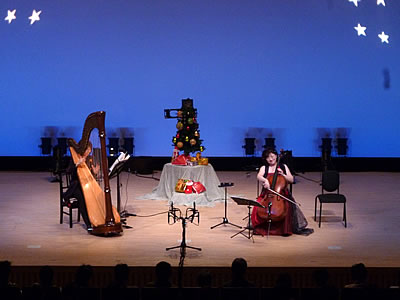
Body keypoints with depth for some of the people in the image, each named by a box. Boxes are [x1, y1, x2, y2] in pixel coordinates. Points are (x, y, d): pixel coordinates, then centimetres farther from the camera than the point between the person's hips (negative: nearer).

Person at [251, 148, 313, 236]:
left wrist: (282, 174, -10)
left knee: (287, 206, -32)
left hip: (281, 194, 0)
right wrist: (265, 180, -32)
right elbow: (259, 176, -11)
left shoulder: (283, 167, 11)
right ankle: (260, 228, -4)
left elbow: (291, 180, 6)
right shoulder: (264, 168, 10)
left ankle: (286, 229, -18)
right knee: (258, 208, -27)